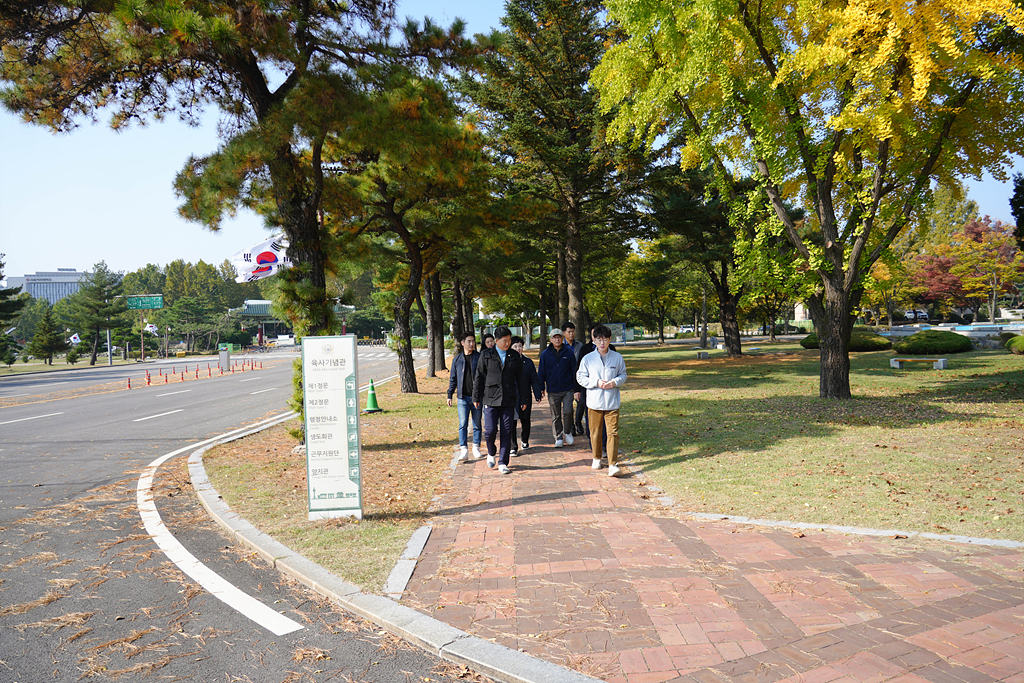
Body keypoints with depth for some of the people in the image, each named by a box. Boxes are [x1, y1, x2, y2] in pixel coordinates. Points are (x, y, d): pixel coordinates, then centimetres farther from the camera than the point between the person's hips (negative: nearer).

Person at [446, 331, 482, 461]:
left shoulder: (479, 357, 2)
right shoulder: (457, 359, 8)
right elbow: (453, 378, 14)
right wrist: (450, 395, 10)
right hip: (462, 397, 1)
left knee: (477, 424, 8)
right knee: (463, 424, -6)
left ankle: (476, 448, 21)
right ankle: (463, 450, -5)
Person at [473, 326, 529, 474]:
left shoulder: (515, 357, 8)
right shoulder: (486, 355, 3)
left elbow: (520, 379, 13)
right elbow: (478, 377, 7)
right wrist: (476, 398, 6)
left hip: (509, 401, 1)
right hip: (490, 399, -1)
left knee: (506, 432, 1)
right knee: (490, 430, -6)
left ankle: (503, 463, 10)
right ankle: (491, 453, 24)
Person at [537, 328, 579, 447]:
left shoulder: (569, 353, 3)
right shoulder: (545, 354, 3)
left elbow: (574, 371, 6)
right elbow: (541, 373, 8)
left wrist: (576, 389, 3)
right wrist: (541, 389, 2)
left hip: (568, 389, -1)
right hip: (552, 390, 1)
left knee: (568, 411, -11)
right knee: (555, 415, 6)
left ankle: (567, 432, 13)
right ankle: (558, 437, 17)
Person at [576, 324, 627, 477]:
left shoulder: (617, 357, 3)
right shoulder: (587, 358, 0)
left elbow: (623, 375, 12)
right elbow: (580, 377, 3)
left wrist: (615, 382, -10)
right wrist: (596, 383, -11)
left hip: (612, 402, 0)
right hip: (594, 401, 1)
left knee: (613, 432, -8)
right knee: (595, 431, 12)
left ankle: (613, 464, -6)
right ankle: (596, 458, 33)